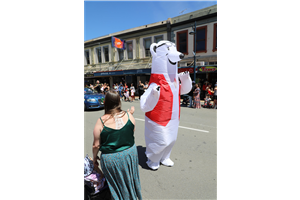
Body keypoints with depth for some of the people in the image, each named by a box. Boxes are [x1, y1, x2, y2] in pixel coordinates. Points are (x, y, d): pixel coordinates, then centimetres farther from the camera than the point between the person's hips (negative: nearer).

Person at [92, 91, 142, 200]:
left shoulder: (101, 121, -20)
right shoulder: (128, 115, -14)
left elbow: (96, 145, -11)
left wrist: (94, 158, 8)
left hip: (111, 158, -3)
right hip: (130, 153, 3)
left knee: (117, 183, 23)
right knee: (129, 179, 30)